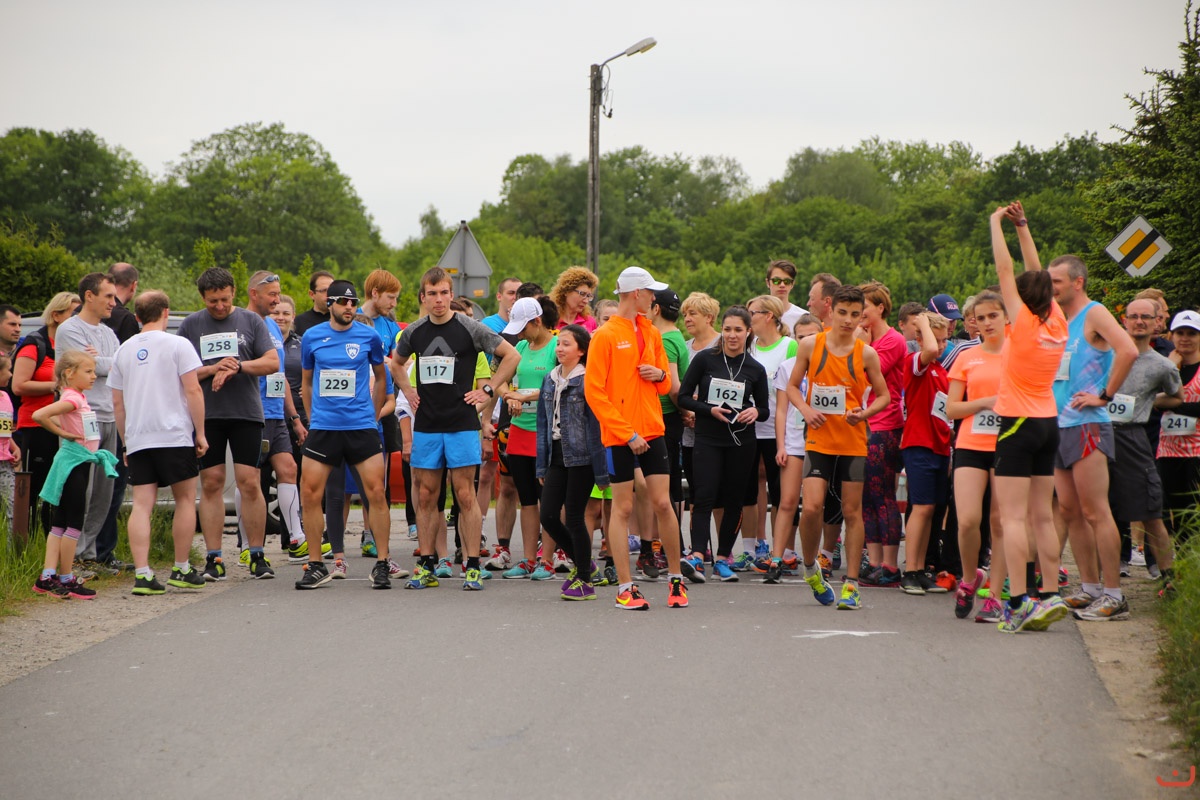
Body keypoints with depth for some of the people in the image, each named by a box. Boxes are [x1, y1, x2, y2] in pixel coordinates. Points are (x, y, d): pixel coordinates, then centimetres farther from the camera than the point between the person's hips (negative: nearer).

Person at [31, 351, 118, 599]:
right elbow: (39, 415, -28)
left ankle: (48, 578, 8)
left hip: (81, 463, 10)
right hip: (73, 463, -10)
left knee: (60, 522, 8)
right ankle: (66, 579, 2)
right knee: (74, 523, -4)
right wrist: (62, 432, -17)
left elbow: (54, 416, 26)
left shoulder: (79, 397, 12)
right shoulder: (71, 398, -16)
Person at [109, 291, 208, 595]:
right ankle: (181, 570, 12)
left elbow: (117, 403, 14)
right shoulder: (177, 345, -2)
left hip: (137, 440, 4)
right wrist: (200, 433, -2)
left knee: (141, 505, 1)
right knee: (185, 500, 9)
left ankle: (142, 574, -9)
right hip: (174, 435, -4)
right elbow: (193, 391, -8)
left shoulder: (124, 351, 12)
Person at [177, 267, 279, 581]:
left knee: (249, 483, -5)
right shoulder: (191, 325, 9)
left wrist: (237, 367, -12)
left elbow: (272, 362, 1)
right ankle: (213, 558, 4)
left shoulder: (251, 321, 8)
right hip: (206, 414, 1)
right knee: (211, 484, 0)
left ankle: (257, 556, 2)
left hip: (246, 413, -1)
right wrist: (213, 369, -10)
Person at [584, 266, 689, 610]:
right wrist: (627, 434, -14)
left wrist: (660, 374, -3)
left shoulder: (652, 333, 13)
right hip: (619, 435, -5)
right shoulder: (605, 336, -6)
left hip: (652, 431, 5)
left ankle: (676, 578, 14)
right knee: (622, 507, -1)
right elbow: (594, 391, -10)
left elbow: (666, 385, 22)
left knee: (663, 503, 1)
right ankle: (625, 587, 4)